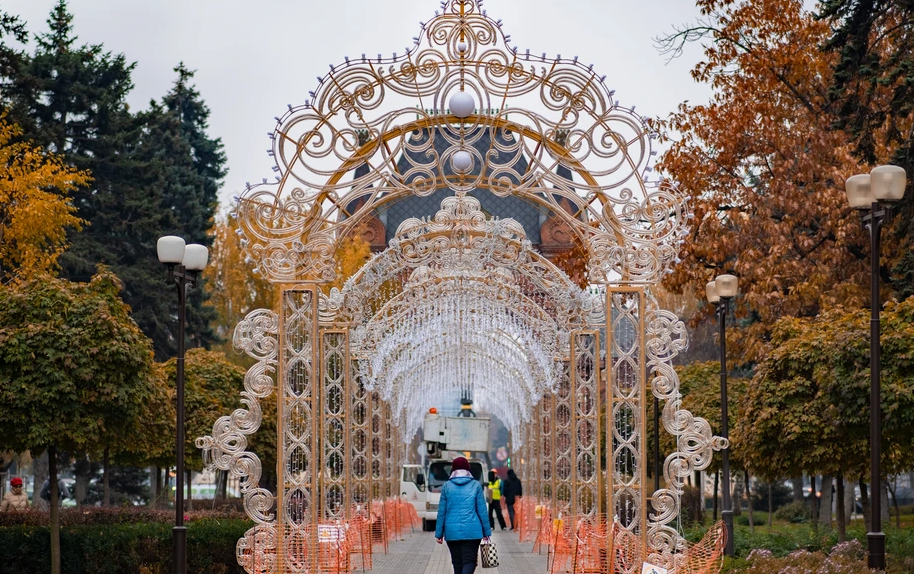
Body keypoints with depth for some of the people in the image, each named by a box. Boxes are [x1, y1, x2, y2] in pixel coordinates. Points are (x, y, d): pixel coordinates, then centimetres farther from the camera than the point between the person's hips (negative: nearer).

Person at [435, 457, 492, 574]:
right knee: (469, 561, -3)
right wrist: (486, 531, 7)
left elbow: (442, 511, 2)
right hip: (472, 531, -1)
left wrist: (439, 533, 8)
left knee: (457, 562, 11)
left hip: (452, 532, 1)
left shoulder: (447, 486, 2)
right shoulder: (476, 485, 1)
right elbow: (482, 510, 1)